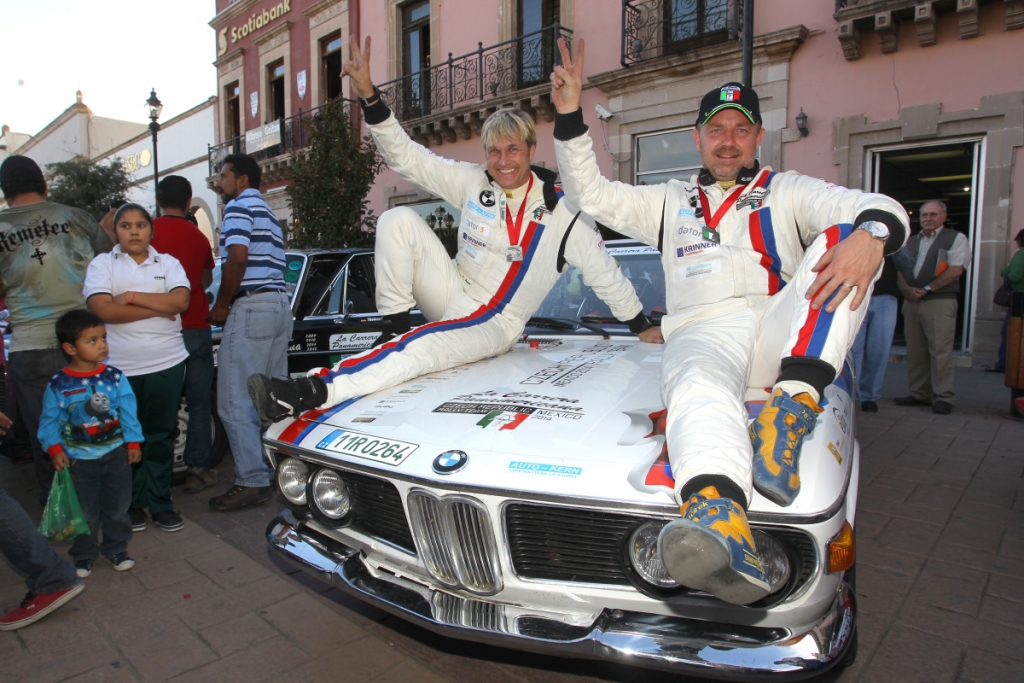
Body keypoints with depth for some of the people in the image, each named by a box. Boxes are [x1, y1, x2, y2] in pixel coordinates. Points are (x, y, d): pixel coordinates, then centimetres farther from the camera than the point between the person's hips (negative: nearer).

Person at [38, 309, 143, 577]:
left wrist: (133, 442, -5)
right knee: (85, 512, 11)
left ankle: (116, 548, 30)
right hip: (79, 459, -1)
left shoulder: (115, 377, -7)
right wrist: (55, 448, -9)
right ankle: (83, 554, 30)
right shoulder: (59, 384, -9)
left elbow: (128, 412, -4)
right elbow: (50, 420, -2)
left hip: (116, 454, 1)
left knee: (118, 506, 12)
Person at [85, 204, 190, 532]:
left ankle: (159, 502, 16)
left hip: (166, 363, 1)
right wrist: (158, 308, -8)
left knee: (161, 436, 6)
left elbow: (181, 301, -6)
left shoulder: (168, 263, 11)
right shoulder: (102, 264, 6)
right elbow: (102, 310, -10)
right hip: (119, 367, -1)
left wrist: (131, 296, -10)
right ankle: (131, 504, 20)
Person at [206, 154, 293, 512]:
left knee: (235, 402, -7)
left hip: (251, 307, -10)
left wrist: (221, 305, -9)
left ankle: (252, 482, -7)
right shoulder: (268, 212, 26)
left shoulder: (239, 206, -3)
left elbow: (237, 257, -17)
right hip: (280, 306, 10)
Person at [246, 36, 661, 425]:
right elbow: (406, 156, -2)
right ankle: (395, 325, -12)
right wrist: (368, 93, -13)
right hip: (454, 294, 4)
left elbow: (606, 275, -2)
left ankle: (313, 392, -40)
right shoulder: (474, 183, 0)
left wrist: (642, 328, 5)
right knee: (398, 220, -16)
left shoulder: (561, 213, -9)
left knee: (421, 349, -35)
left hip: (495, 325, -4)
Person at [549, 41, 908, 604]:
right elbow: (591, 195, 22)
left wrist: (870, 234, -21)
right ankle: (719, 516, -66)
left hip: (784, 334, 1)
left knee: (846, 237, -22)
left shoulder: (789, 192, 22)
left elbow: (879, 208, 6)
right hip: (702, 334, 0)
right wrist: (570, 116, 13)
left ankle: (791, 409, -38)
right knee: (699, 388, -36)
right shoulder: (671, 202, 29)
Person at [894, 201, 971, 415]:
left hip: (940, 302, -5)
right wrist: (906, 288, -7)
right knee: (915, 350, 6)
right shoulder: (910, 242, 21)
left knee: (940, 350, -8)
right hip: (911, 302, 5)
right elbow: (899, 270, 13)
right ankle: (919, 394, 13)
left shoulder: (956, 238, 6)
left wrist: (926, 289, -12)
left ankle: (942, 397, -4)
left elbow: (956, 269, -7)